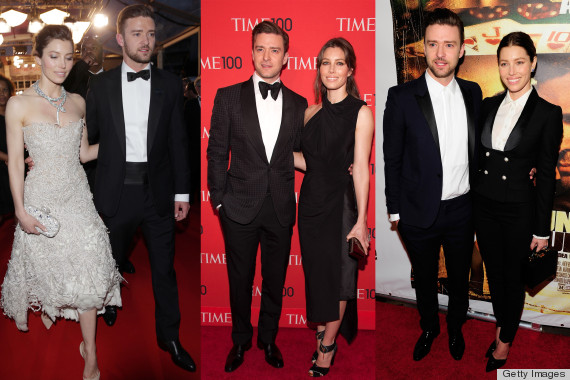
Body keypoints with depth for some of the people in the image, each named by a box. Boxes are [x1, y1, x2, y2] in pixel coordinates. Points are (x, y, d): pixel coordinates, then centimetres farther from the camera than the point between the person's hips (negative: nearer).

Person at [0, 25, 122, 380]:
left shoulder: (78, 102, 3)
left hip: (77, 194, 3)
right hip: (42, 197, -2)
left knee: (88, 271, 0)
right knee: (46, 269, 14)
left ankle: (90, 351, 14)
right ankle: (47, 317, 47)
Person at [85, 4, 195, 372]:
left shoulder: (170, 84, 1)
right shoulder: (101, 84, 2)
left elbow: (179, 141, 2)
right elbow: (88, 134, 8)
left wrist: (182, 192, 0)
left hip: (158, 191, 0)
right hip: (116, 190, 1)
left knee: (164, 268, 7)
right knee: (112, 259, 19)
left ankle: (169, 336, 23)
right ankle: (110, 303, 49)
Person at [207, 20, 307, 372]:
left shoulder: (298, 103, 4)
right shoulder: (229, 96, -1)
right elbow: (217, 152, 0)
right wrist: (219, 199, -3)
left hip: (281, 208, 2)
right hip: (240, 207, -1)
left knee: (275, 280, 14)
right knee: (240, 280, 13)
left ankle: (268, 338, 36)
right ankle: (241, 340, 34)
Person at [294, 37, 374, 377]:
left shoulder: (361, 113, -8)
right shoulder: (313, 113, 7)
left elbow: (361, 168, -14)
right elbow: (309, 161, 12)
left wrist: (361, 220, -17)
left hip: (342, 202, -5)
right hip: (312, 200, 5)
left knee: (337, 274, 6)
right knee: (316, 270, 12)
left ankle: (328, 345, 23)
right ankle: (322, 332, 30)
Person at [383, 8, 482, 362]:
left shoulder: (473, 93, 0)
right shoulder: (402, 97, -12)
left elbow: (474, 148, 9)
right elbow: (392, 159, -7)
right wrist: (395, 210, -5)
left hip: (462, 209, 3)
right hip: (420, 213, -3)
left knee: (460, 277, 21)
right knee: (425, 279, 18)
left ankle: (456, 326, 47)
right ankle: (429, 327, 44)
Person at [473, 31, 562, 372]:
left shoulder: (548, 113, -10)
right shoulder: (489, 106, 3)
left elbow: (547, 175, -9)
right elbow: (480, 156, 9)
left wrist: (542, 230, -7)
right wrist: (473, 199, 7)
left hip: (519, 209, -4)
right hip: (484, 204, 4)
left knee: (513, 276, 12)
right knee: (493, 272, 18)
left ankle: (506, 339, 32)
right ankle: (502, 326, 40)